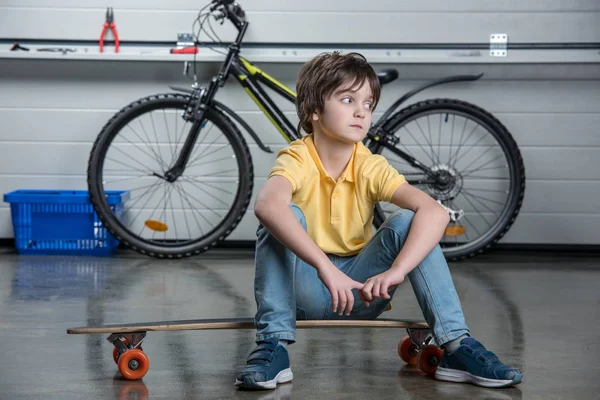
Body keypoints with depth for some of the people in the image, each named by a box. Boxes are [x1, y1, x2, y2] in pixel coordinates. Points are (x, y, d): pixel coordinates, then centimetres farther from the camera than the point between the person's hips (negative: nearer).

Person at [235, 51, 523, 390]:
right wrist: (325, 268, -51)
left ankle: (456, 344, -21)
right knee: (283, 216, -27)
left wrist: (396, 271, -41)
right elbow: (267, 205, -42)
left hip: (358, 290, 2)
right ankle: (274, 344, -28)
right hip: (305, 289, -2)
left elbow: (435, 212, -25)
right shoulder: (298, 160, -17)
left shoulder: (371, 168, -9)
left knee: (408, 221, -20)